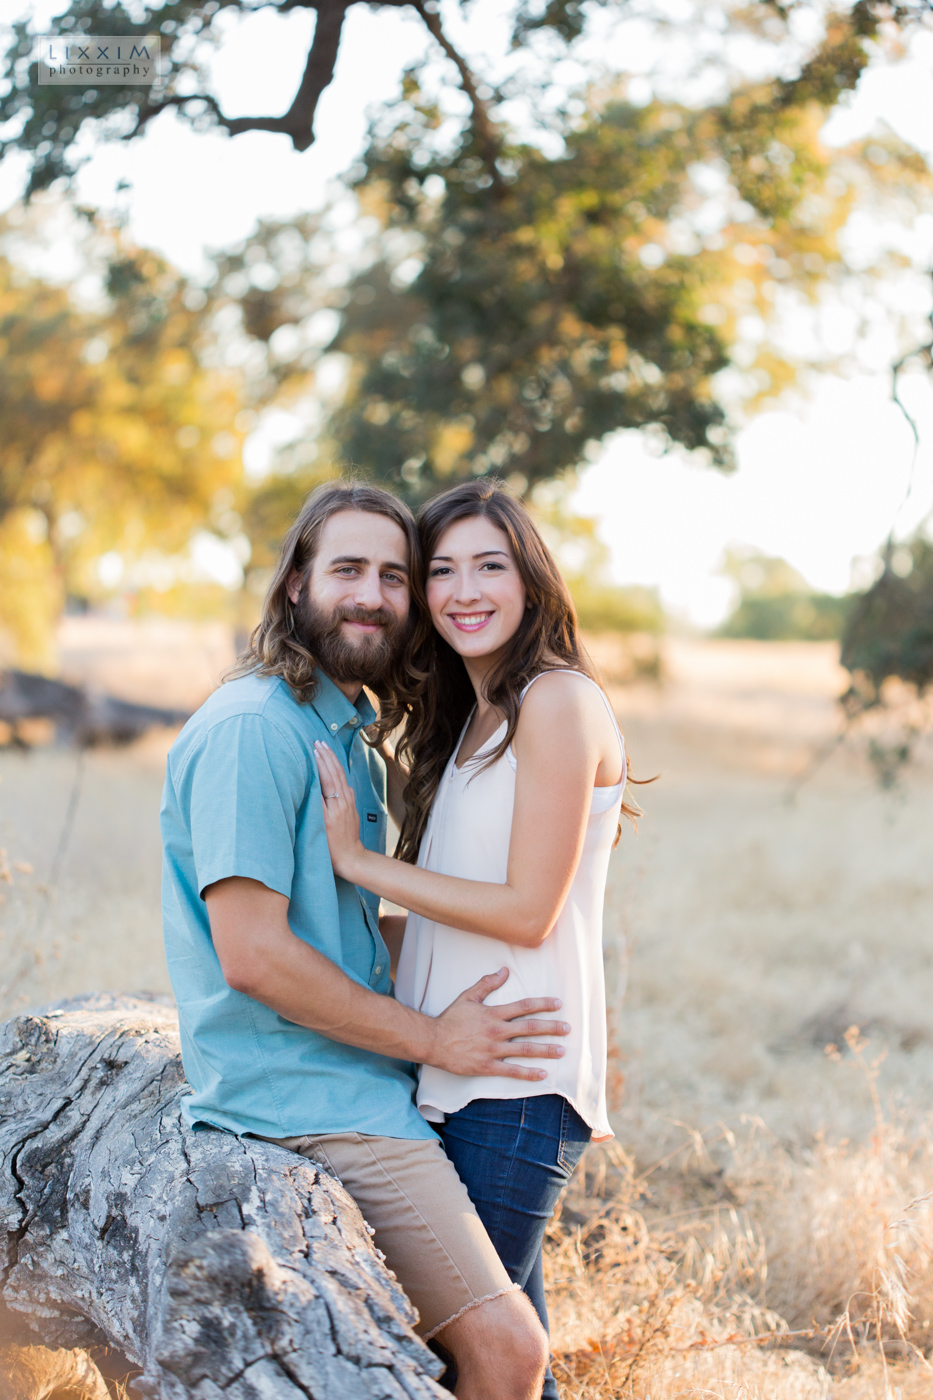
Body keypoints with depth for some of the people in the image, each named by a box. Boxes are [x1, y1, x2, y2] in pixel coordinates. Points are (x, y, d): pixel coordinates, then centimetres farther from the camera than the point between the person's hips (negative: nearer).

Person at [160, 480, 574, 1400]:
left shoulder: (353, 736, 18)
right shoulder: (252, 729, -14)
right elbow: (252, 953, -20)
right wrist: (433, 1039, -13)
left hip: (364, 1089, 10)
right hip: (310, 1108, -10)